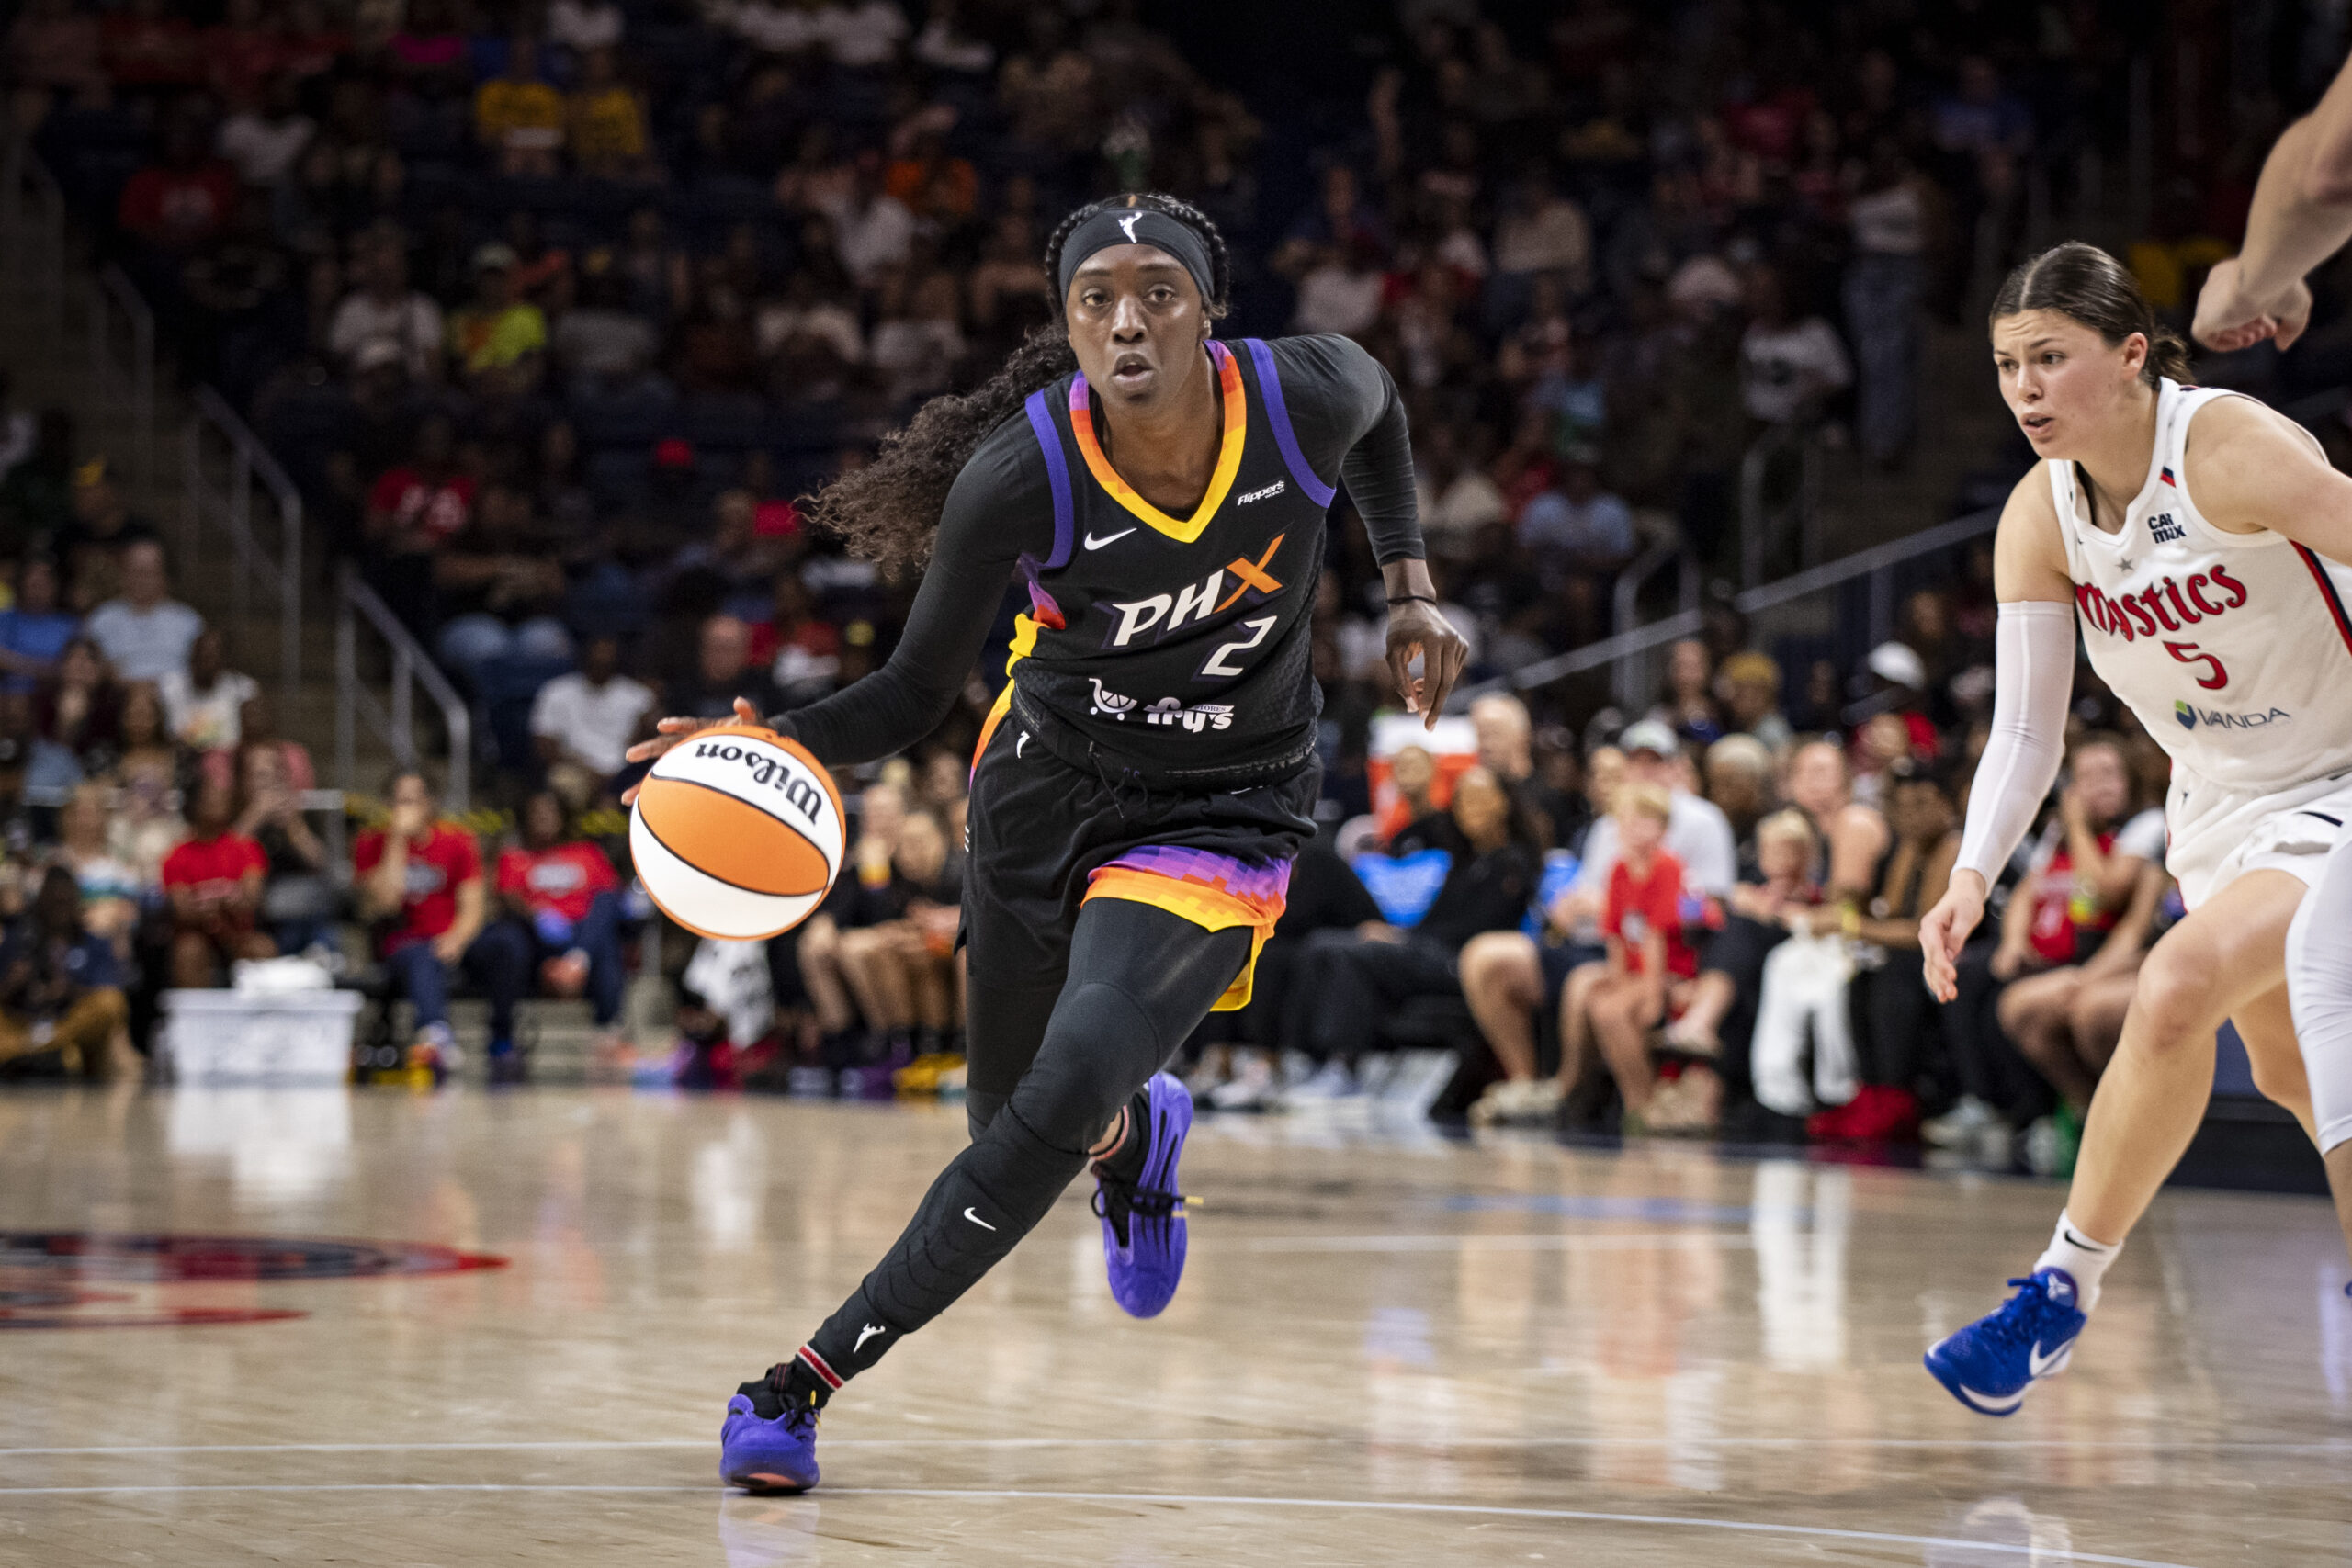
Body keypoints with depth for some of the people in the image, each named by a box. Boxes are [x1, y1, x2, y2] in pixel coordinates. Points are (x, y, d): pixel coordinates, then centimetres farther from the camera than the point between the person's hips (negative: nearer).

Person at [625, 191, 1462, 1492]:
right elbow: (917, 690, -13)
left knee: (1062, 1104, -23)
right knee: (1010, 1116, 18)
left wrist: (1409, 587, 3)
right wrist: (777, 746, -31)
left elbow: (1378, 408, 8)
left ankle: (809, 1376, -13)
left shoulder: (1306, 397, -20)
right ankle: (1140, 1132, 58)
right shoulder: (1019, 473, -24)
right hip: (1048, 785, 2)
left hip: (1224, 813, -1)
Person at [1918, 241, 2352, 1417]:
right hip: (2218, 801, 8)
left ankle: (2065, 1287, -14)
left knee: (2173, 994, -27)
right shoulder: (2039, 516, -8)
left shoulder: (2232, 449, -27)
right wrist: (1972, 877, -21)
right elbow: (2025, 729, -6)